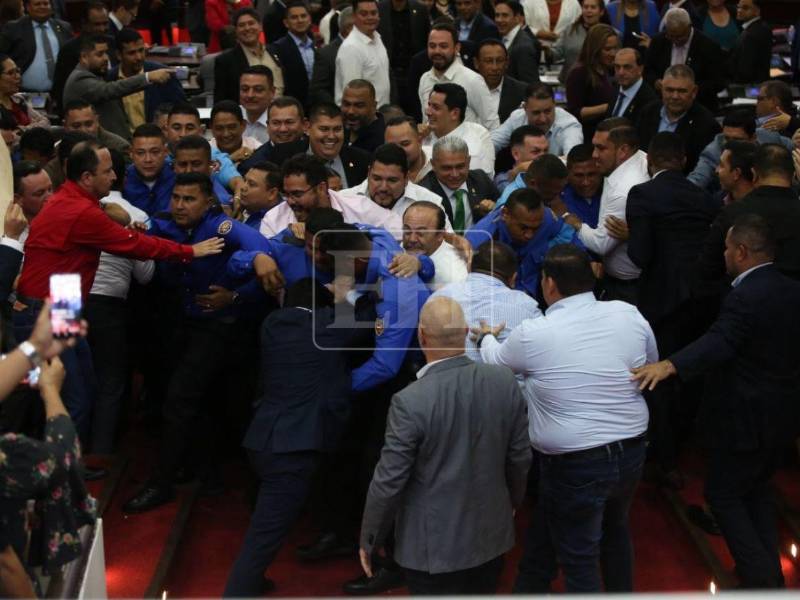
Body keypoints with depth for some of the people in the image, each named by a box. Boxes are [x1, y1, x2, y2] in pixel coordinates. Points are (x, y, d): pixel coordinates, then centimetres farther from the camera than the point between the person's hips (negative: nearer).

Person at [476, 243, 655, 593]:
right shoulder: (629, 314, -6)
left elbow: (496, 362, 4)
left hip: (574, 466, -5)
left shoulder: (533, 334, -17)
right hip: (631, 452, 5)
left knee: (579, 559, 8)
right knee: (615, 530, 29)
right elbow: (651, 362, 12)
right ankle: (621, 593, 48)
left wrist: (486, 338, 25)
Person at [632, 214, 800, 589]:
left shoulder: (745, 297, -24)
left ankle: (760, 578, 3)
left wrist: (668, 366, -54)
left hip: (745, 420, -9)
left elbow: (718, 344, -41)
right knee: (757, 488, 24)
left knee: (723, 495, 6)